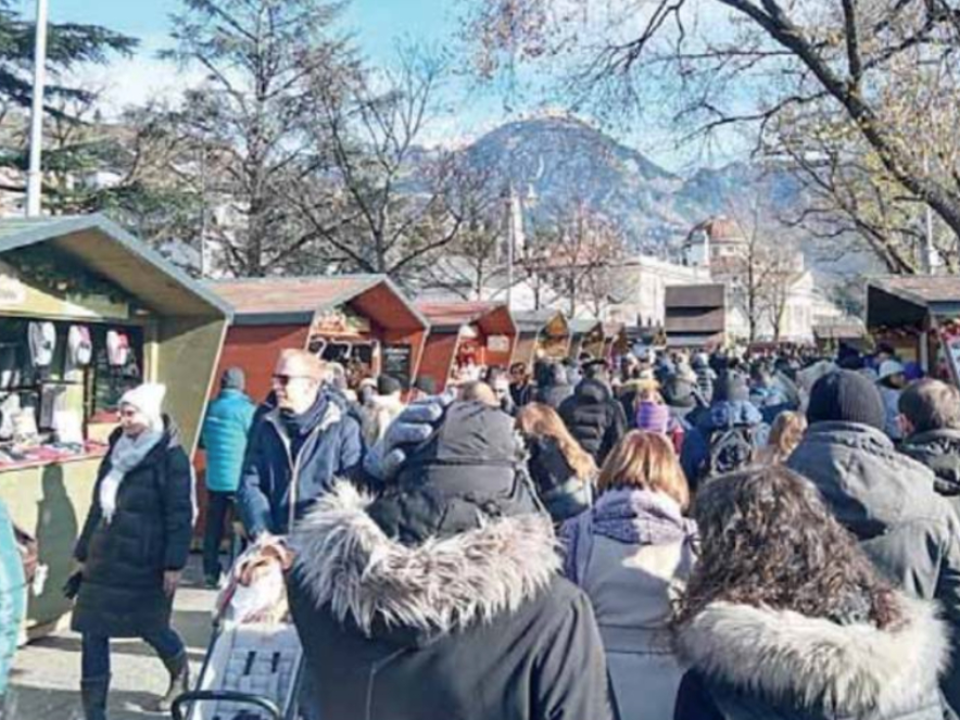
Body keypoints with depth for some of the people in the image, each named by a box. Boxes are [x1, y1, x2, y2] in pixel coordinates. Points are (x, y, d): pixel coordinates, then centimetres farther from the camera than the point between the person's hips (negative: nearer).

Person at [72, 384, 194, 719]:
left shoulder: (170, 457, -12)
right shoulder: (118, 450, 10)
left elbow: (179, 514, -15)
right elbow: (98, 505, 16)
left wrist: (174, 564, -19)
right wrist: (83, 551, 17)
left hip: (145, 563, -6)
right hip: (105, 559, 6)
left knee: (150, 627, 11)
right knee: (92, 632, 2)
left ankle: (180, 674, 41)